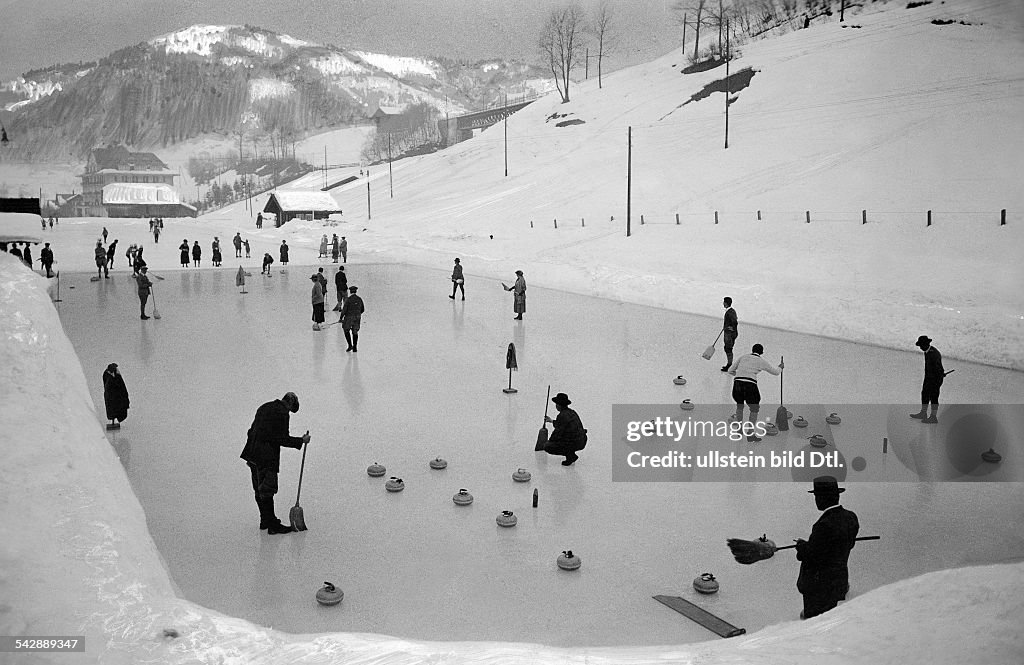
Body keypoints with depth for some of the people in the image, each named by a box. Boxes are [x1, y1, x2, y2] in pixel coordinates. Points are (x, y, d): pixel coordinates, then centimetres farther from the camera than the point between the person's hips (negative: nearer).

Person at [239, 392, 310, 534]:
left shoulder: (264, 407, 16)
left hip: (253, 454, 9)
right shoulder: (282, 413, -11)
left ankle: (265, 520, 27)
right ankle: (273, 525, -1)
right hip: (267, 457, -9)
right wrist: (301, 440, -4)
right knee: (267, 490, -5)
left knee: (260, 490, 16)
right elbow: (283, 439, -16)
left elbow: (252, 430, 19)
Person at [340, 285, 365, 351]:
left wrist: (341, 318, -3)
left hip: (349, 318, -4)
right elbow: (363, 309, 10)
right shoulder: (359, 299, 1)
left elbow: (344, 310, -14)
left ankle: (350, 345, 9)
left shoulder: (348, 299, -14)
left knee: (346, 330, 15)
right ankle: (355, 348, 13)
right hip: (357, 318, 4)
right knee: (355, 332, 13)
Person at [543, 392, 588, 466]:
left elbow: (557, 433, -14)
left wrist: (549, 441, 3)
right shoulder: (572, 412, 12)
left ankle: (570, 455, -4)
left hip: (572, 444, -9)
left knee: (547, 447, -2)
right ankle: (571, 454, 17)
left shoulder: (562, 416, -16)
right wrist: (551, 421, 38)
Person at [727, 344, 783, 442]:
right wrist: (780, 367, 41)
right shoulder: (761, 361, 9)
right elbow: (776, 372, 19)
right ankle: (750, 435, 13)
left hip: (737, 384, 4)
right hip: (750, 385, -3)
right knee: (754, 409, 18)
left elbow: (730, 370, 18)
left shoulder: (743, 357, 17)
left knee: (739, 406, 31)